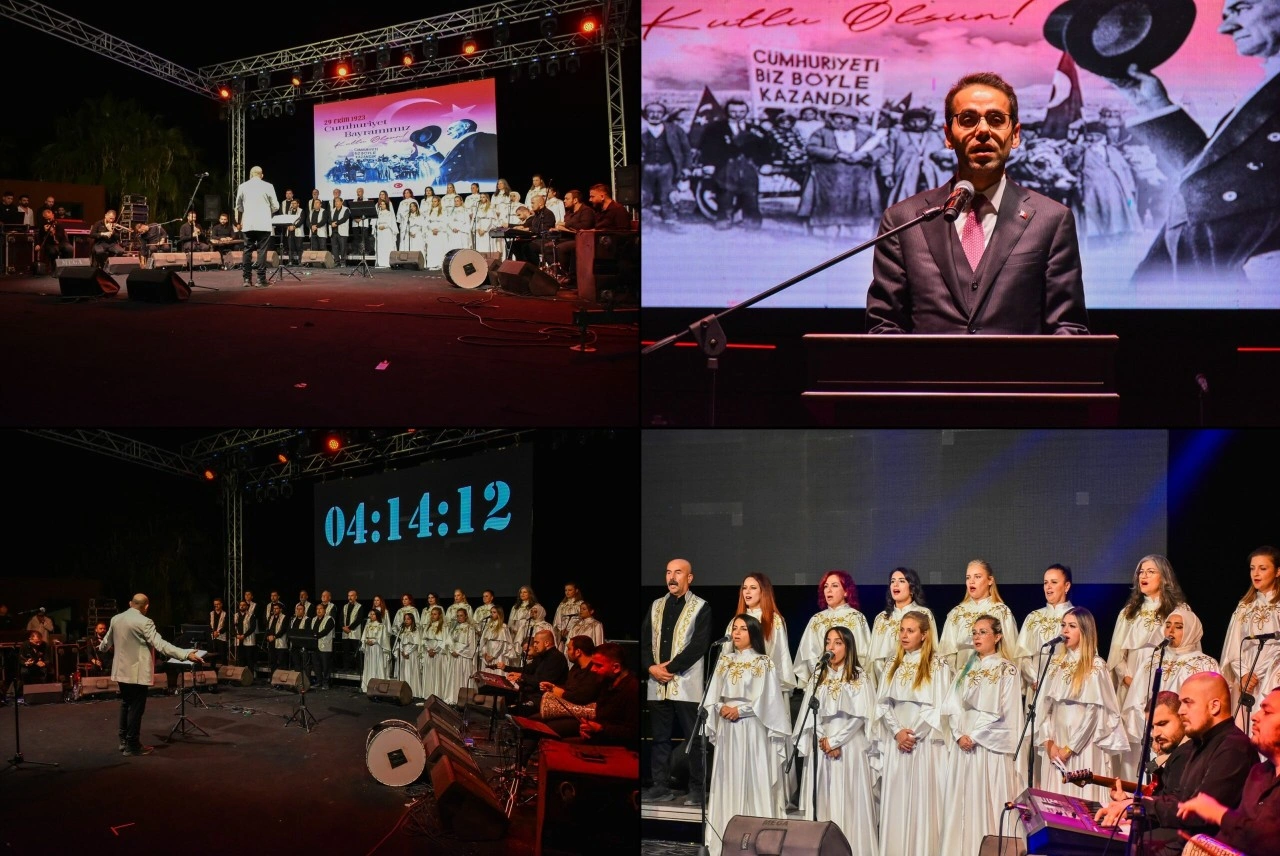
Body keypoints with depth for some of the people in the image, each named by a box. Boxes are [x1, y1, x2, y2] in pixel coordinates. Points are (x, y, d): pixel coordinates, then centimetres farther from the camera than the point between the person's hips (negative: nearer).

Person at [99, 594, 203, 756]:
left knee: (125, 704, 18)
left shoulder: (116, 619, 4)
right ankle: (132, 745, 6)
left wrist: (101, 648, 46)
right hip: (137, 672, -8)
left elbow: (107, 642, 21)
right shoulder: (144, 622, -18)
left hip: (121, 670, 8)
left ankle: (124, 741, 25)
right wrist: (186, 654, -29)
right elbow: (160, 645, -25)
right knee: (136, 708, 1)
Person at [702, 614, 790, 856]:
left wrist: (739, 709, -13)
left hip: (752, 729, -4)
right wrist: (721, 708, -10)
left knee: (753, 779, -5)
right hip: (727, 729, 4)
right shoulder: (724, 660, 12)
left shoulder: (763, 663, -2)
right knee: (728, 780, 4)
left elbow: (766, 700, -8)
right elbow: (713, 696, 9)